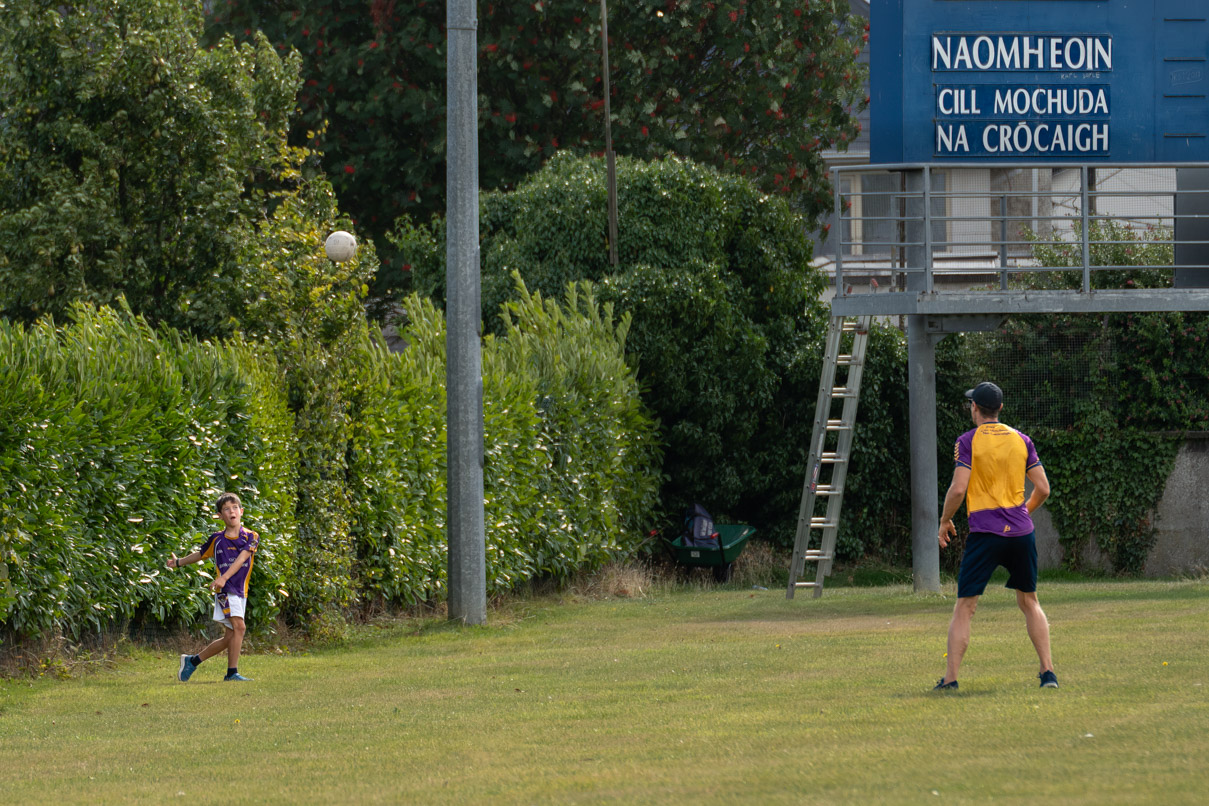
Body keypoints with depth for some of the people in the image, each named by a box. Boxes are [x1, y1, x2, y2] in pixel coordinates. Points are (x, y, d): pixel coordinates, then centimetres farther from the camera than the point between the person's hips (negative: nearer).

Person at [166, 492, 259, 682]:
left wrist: (224, 577, -24)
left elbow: (241, 559, -11)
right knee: (238, 626, -21)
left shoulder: (251, 537, 3)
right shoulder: (216, 539, 6)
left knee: (229, 637, 7)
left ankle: (192, 661, 23)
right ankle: (232, 672, -19)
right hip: (224, 590, -3)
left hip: (240, 592, 3)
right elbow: (201, 554, 25)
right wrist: (179, 562, 38)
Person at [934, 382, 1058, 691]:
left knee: (965, 607, 0)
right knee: (1029, 602, 15)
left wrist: (945, 521, 4)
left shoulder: (968, 442, -4)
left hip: (985, 532, -4)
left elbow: (958, 489, -11)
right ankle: (1048, 671, 9)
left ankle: (950, 678, -4)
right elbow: (1043, 489, 8)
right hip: (1021, 531, 4)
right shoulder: (1021, 440, 8)